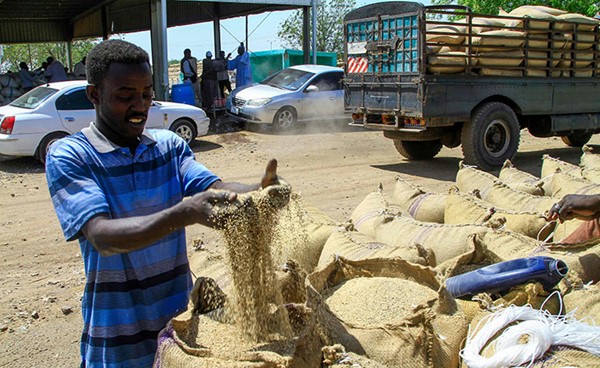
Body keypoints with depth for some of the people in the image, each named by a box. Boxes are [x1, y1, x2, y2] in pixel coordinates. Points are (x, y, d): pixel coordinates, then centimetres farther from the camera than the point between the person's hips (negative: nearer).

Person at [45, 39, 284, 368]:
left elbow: (215, 189, -12)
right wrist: (185, 213, -40)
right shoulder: (68, 156, -12)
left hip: (182, 317, 4)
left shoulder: (169, 145, 2)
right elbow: (102, 236, -25)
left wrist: (259, 192, -34)